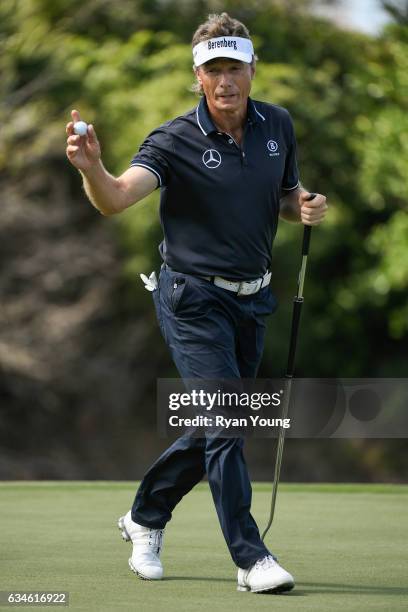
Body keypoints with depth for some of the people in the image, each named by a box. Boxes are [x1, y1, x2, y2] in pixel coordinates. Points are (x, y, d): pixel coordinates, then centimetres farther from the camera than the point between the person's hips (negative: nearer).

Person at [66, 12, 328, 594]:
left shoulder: (277, 125, 2)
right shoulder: (175, 141, -16)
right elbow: (116, 198, -31)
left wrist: (307, 207, -6)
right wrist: (92, 168, -53)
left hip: (253, 299, 6)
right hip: (194, 299, -6)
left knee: (216, 427, 13)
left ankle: (145, 518, 33)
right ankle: (252, 558, -10)